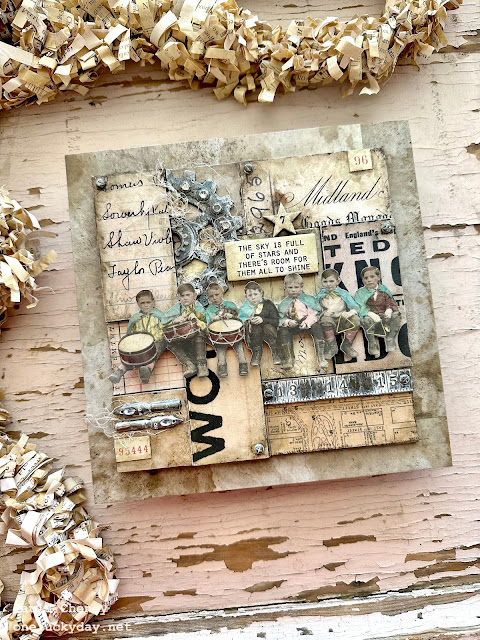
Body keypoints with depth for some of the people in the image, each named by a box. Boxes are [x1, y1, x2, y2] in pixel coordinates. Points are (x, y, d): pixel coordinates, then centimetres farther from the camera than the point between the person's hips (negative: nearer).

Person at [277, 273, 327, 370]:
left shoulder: (308, 299, 5)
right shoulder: (283, 304, 9)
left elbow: (313, 314, -2)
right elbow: (281, 318, 4)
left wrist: (307, 323, -19)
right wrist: (288, 322, -17)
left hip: (307, 324, -1)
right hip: (291, 326, 1)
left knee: (317, 326, -29)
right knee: (282, 330, -27)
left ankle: (320, 357, -28)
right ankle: (289, 358, -26)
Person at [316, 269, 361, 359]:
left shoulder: (343, 293, 4)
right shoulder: (320, 295, 7)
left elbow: (355, 307, -4)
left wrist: (349, 313, -25)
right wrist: (324, 312, -19)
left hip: (343, 320, 1)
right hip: (329, 320, -1)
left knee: (356, 319, -27)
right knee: (325, 320, -36)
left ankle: (347, 345, -5)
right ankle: (331, 347, -15)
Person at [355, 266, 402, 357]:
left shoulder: (384, 290, 11)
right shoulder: (360, 293, 2)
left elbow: (390, 302, 8)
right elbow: (360, 307, -10)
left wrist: (389, 309, -17)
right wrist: (370, 313, -28)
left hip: (384, 316, 3)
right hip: (371, 316, -3)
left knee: (396, 315, -24)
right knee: (367, 320, -37)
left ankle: (390, 339, -10)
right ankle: (372, 343, -18)